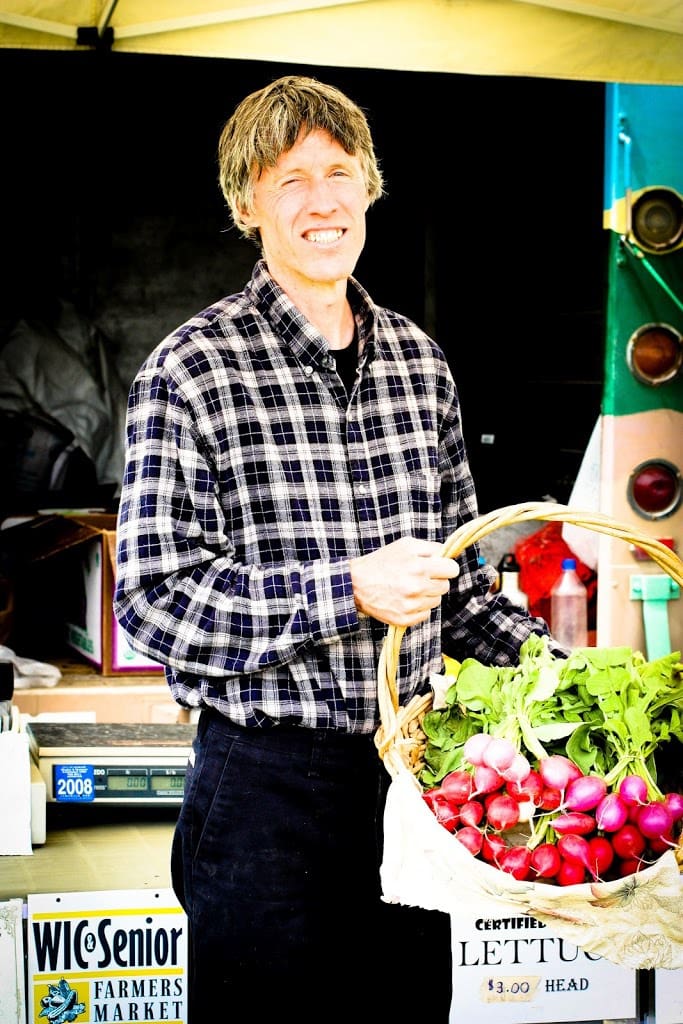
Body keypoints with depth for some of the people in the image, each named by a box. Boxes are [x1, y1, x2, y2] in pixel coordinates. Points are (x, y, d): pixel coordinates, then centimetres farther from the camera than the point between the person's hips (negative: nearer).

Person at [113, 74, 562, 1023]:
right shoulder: (192, 369, -9)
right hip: (268, 791, -5)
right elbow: (152, 598, -15)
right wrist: (348, 589, -24)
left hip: (413, 770, 5)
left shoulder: (420, 359, 9)